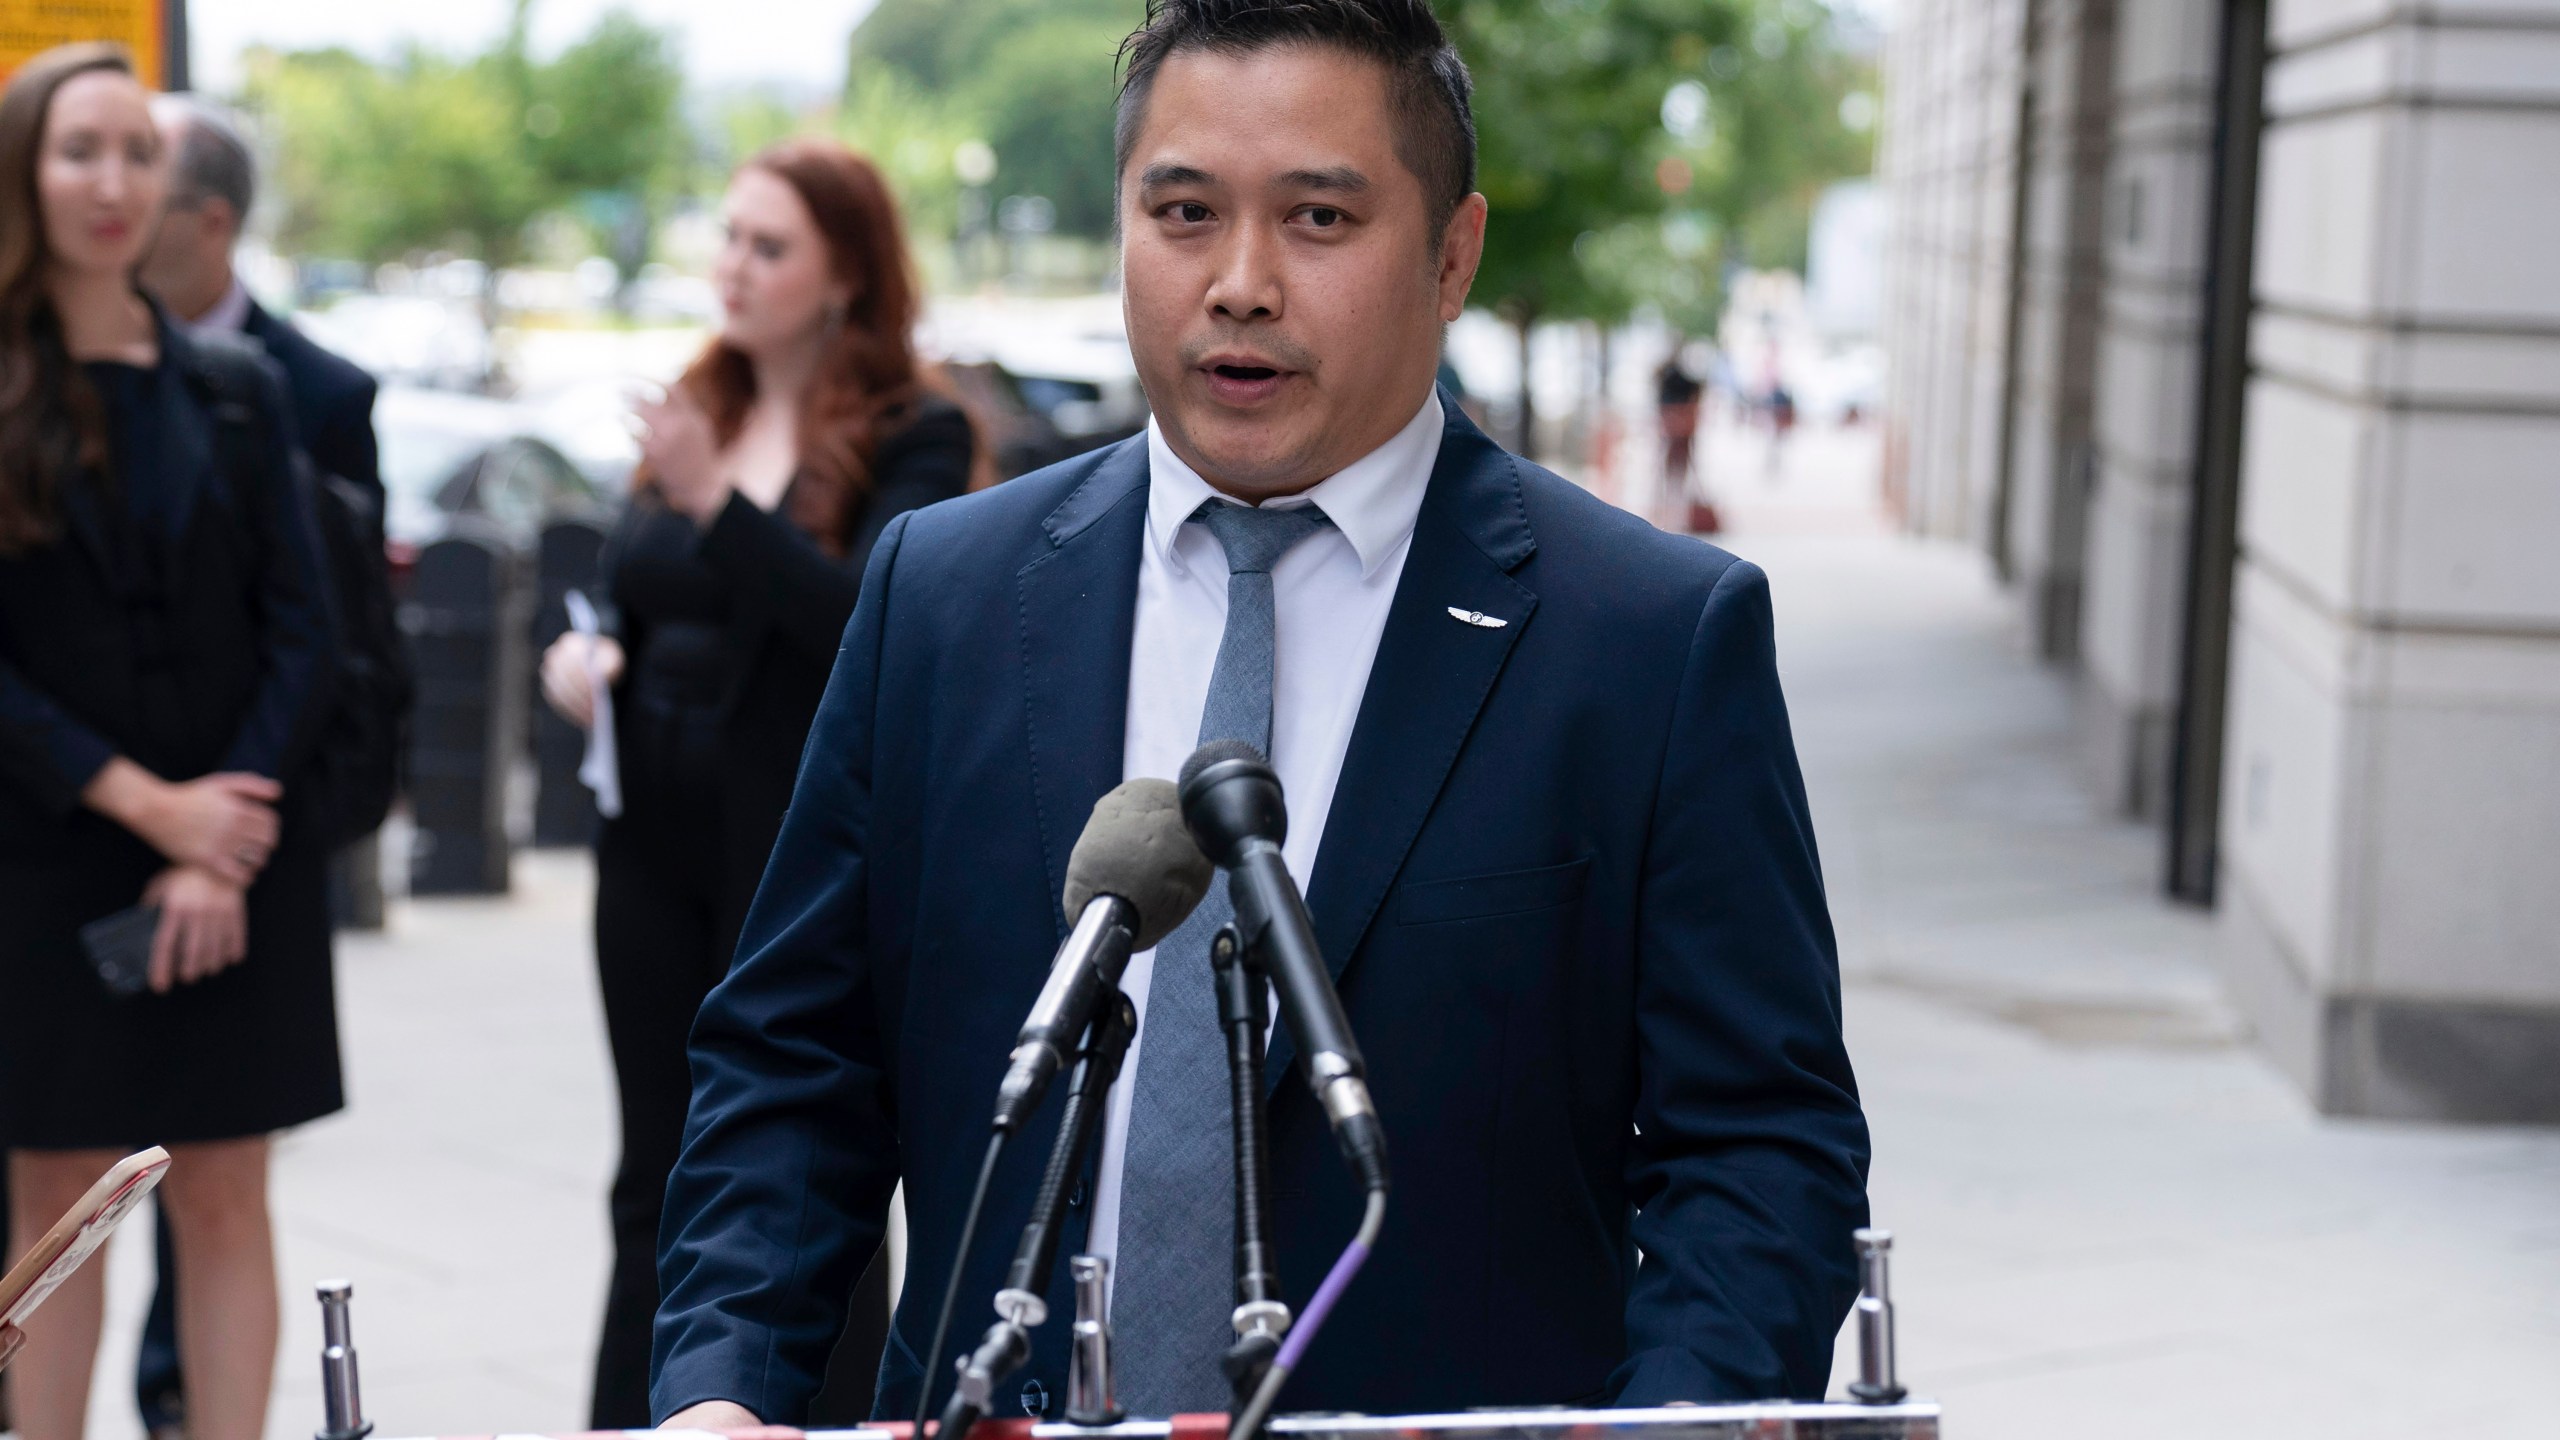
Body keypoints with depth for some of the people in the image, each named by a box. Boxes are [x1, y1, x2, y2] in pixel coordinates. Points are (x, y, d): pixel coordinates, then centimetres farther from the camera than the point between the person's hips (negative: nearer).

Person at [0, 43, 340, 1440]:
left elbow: (297, 629, 3)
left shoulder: (235, 390, 6)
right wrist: (144, 802, -12)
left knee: (224, 1198, 3)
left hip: (237, 862, 2)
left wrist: (228, 835, -8)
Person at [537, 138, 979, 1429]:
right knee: (661, 1188, 10)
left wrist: (715, 505, -29)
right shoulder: (697, 412, 12)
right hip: (657, 835, 6)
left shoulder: (912, 435, -7)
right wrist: (585, 658, -1)